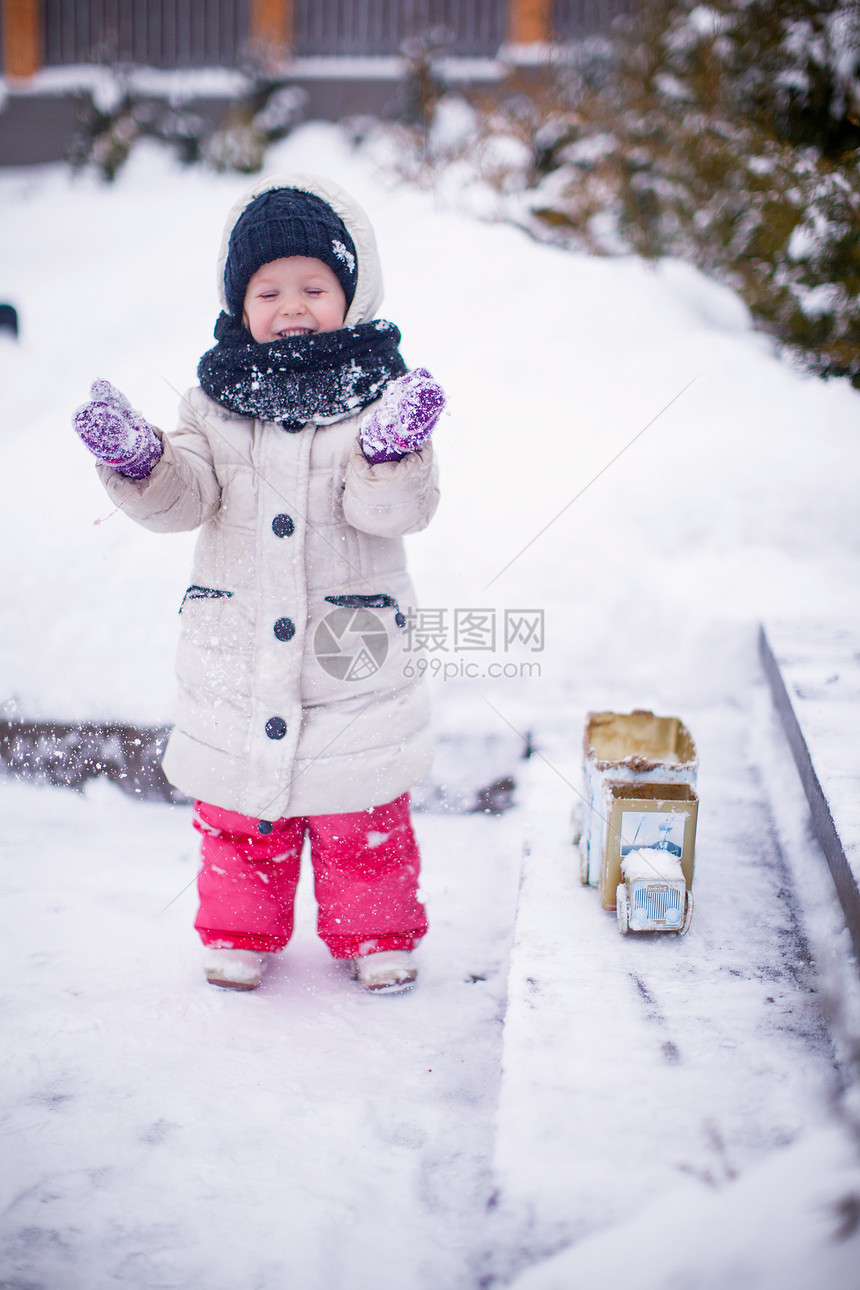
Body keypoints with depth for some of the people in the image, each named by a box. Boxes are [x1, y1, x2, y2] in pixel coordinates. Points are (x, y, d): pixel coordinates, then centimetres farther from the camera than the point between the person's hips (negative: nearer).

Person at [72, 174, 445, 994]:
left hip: (351, 659, -2)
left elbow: (393, 510, -16)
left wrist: (393, 450, -36)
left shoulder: (379, 396, -7)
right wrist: (136, 459, -25)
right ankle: (239, 930, 37)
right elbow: (183, 496, -5)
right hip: (236, 656, 3)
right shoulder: (217, 399, 1)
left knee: (362, 818, 11)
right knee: (239, 816, 16)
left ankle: (375, 931, 32)